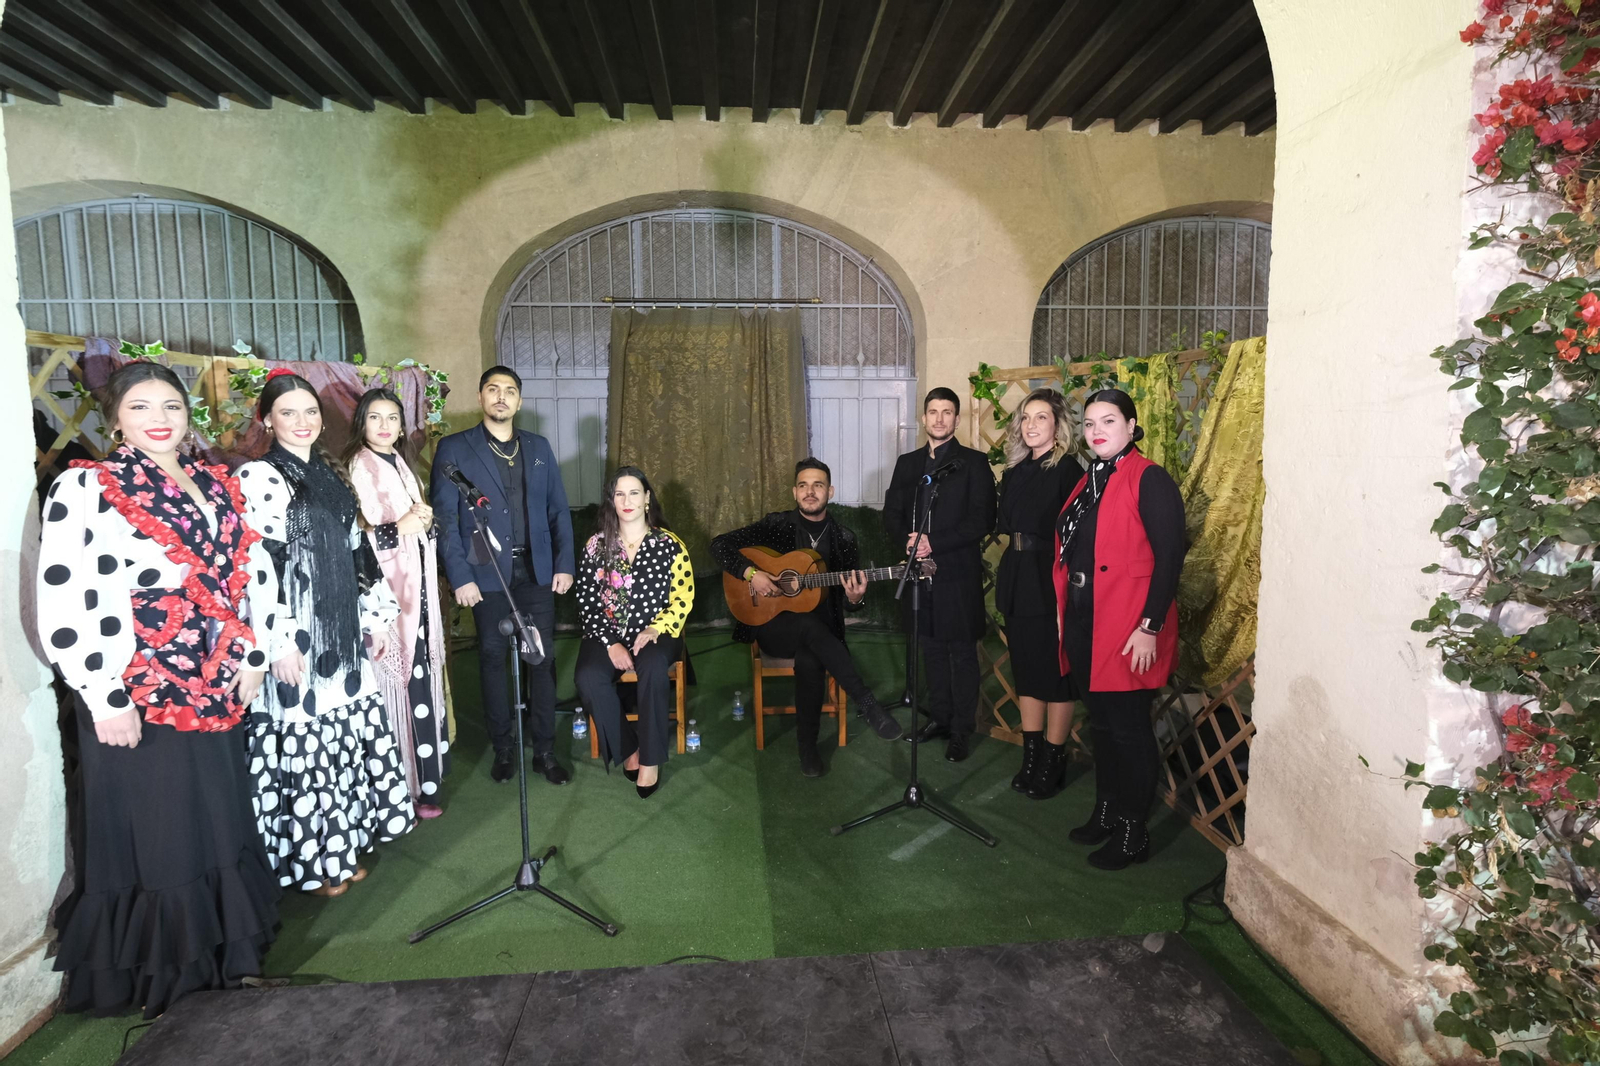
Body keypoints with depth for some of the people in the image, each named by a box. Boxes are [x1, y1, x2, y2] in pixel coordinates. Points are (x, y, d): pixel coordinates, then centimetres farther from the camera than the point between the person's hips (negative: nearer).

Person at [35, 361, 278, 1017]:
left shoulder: (216, 485, 9)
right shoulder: (86, 488, -10)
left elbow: (251, 573, 14)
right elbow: (63, 606, -15)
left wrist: (252, 655, 8)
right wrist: (108, 700, -16)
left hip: (214, 689, 6)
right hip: (138, 698, -6)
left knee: (219, 821, 15)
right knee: (152, 834, 7)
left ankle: (221, 949, 33)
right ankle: (153, 972, 27)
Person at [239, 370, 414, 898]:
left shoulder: (332, 476, 12)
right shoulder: (256, 478, -8)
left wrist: (376, 615, 13)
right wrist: (279, 640, -19)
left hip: (342, 635, 7)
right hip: (296, 638, -7)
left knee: (347, 736, 12)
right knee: (303, 740, 1)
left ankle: (340, 849, 27)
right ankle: (309, 863, 18)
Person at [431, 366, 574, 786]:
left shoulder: (539, 447, 10)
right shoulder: (454, 449, 0)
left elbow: (558, 510, 10)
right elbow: (445, 518, -5)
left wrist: (564, 564, 2)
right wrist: (460, 577, -11)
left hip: (537, 572, 3)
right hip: (487, 574, -2)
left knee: (543, 659, 5)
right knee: (493, 660, 9)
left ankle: (545, 750, 18)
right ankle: (503, 748, 24)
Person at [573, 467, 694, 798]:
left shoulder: (669, 544, 1)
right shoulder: (596, 545, 5)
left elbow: (683, 598, 0)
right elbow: (586, 602, 0)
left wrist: (656, 629, -17)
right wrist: (610, 644, -13)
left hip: (655, 634, -1)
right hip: (608, 635, 2)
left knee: (653, 667, -36)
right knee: (589, 678, -29)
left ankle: (650, 759, -20)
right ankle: (627, 749, -8)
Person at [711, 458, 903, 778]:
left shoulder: (844, 538, 4)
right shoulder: (777, 524, 0)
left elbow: (847, 603, 6)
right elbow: (720, 544, -4)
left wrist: (854, 599, -19)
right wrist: (751, 573, -19)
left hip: (820, 630, 1)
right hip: (774, 625, -1)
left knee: (810, 660, -35)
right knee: (809, 624, -36)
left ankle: (808, 746, -17)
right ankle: (866, 702, -31)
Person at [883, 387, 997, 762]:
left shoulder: (974, 463, -3)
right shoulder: (907, 463, 12)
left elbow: (983, 521, -11)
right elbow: (892, 516, 11)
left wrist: (934, 543, -17)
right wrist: (909, 540, -10)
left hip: (958, 575, -5)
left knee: (961, 653, 4)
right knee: (931, 650, 14)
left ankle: (962, 730, 14)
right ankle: (939, 717, 29)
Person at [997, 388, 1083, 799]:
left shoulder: (1068, 471, -11)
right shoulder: (1015, 470, 11)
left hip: (1051, 582, -7)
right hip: (1016, 580, 7)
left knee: (1054, 672, 5)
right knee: (1025, 669, 14)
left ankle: (1053, 763, 19)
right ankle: (1031, 756, 27)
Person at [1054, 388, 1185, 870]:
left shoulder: (1149, 480, -11)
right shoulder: (1088, 481, 14)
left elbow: (1169, 556, -17)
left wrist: (1150, 626, -21)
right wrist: (1063, 613, 11)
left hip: (1126, 628, -8)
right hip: (1082, 622, 8)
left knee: (1128, 729, 4)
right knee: (1100, 723, 18)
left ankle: (1133, 834, 19)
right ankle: (1105, 814, 34)